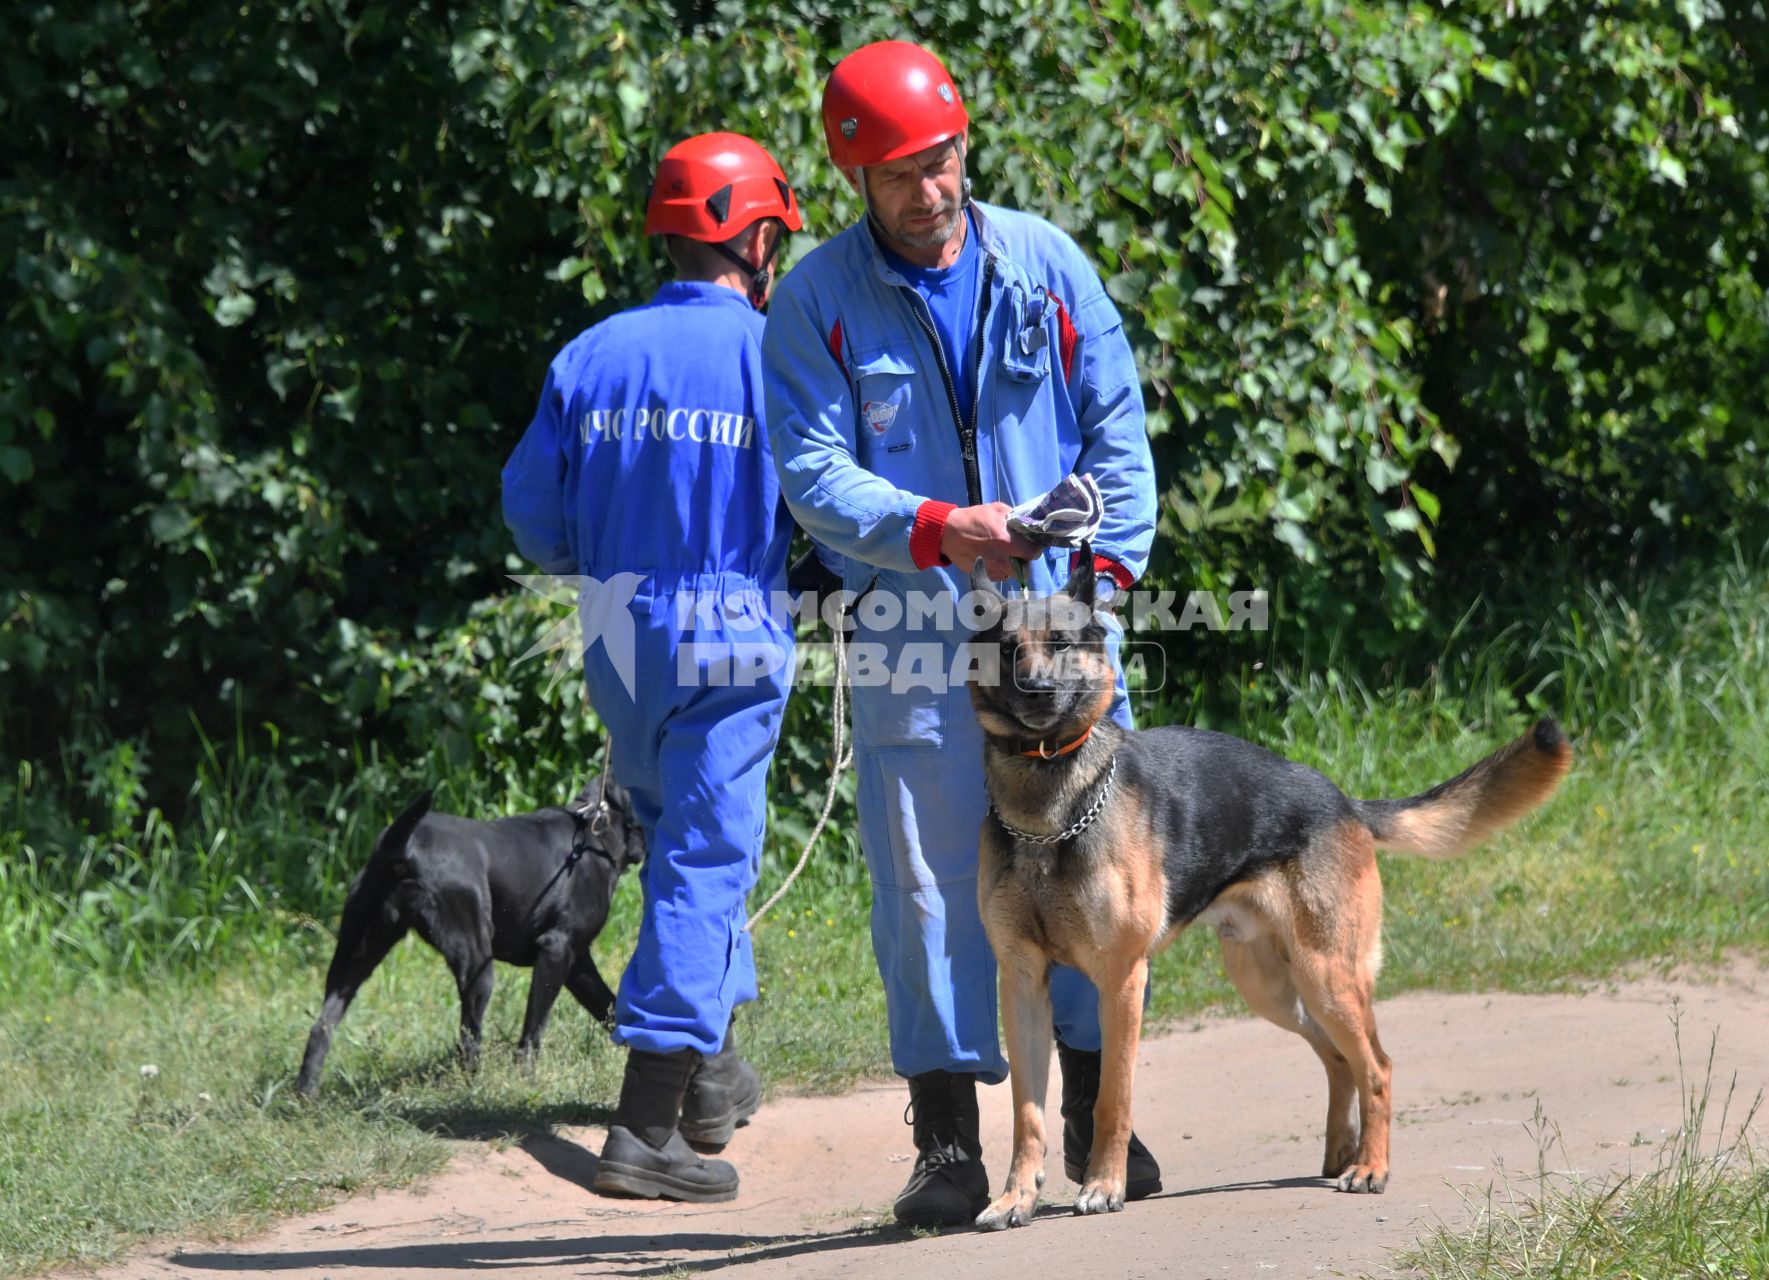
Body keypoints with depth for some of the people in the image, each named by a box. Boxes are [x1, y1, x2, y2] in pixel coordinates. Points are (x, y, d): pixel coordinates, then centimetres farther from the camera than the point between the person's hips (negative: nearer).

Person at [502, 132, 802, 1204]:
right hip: (730, 648, -5)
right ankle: (648, 1127, -12)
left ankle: (709, 1076, 32)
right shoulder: (777, 355, -8)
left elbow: (533, 513, 7)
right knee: (706, 862, -4)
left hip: (616, 641, 5)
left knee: (683, 841, 23)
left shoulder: (590, 356, 4)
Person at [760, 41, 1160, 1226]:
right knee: (930, 883, -1)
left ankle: (1095, 1114, 16)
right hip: (910, 632, -2)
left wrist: (1111, 555, -3)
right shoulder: (817, 302, -2)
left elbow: (1116, 422, 9)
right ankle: (948, 1139, 5)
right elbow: (815, 474, -8)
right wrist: (932, 530, -23)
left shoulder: (1046, 263, 4)